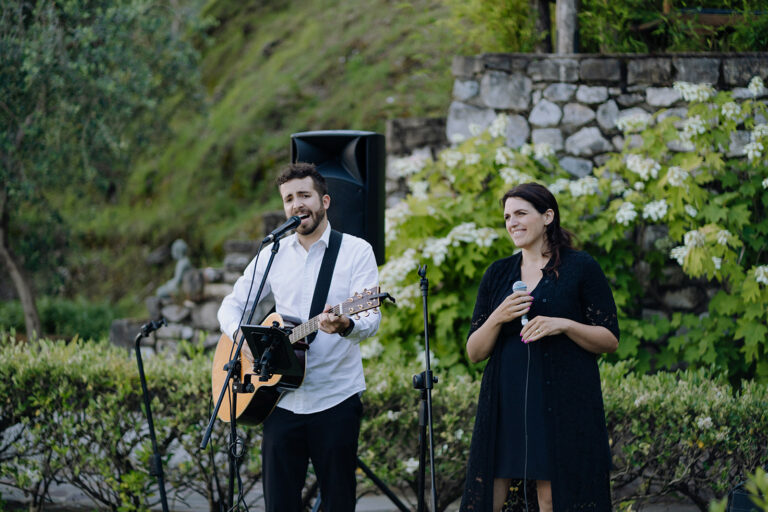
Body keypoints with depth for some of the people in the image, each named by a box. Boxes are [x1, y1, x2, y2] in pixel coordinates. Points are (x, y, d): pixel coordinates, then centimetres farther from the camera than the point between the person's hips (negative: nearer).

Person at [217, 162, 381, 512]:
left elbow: (371, 321, -12)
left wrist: (345, 326, -35)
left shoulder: (356, 251, -1)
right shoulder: (273, 255, 10)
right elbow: (232, 304, 16)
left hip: (336, 400, -3)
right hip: (282, 400, 3)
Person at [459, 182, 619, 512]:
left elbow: (610, 340, 1)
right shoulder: (498, 274, 14)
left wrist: (564, 325, -15)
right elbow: (474, 352, 12)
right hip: (505, 406, 4)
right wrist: (497, 318, -8)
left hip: (562, 407, -4)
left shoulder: (581, 268, 3)